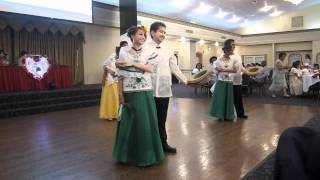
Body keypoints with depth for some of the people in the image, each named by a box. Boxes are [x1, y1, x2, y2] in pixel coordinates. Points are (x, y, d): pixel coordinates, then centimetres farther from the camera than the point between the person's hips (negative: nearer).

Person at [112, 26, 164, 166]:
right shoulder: (124, 52, -1)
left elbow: (150, 69, -7)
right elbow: (120, 75, -4)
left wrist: (132, 64, -15)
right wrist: (120, 94, -7)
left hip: (146, 92, 3)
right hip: (130, 93, -2)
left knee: (147, 122, 6)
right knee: (131, 122, 5)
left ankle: (146, 154, 21)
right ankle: (131, 154, 22)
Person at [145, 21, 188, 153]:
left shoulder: (167, 51, 12)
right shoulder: (145, 49, -5)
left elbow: (175, 68, 15)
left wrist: (186, 81, 13)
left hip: (164, 89, 5)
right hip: (151, 90, -5)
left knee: (162, 119, 15)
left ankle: (163, 143, 28)